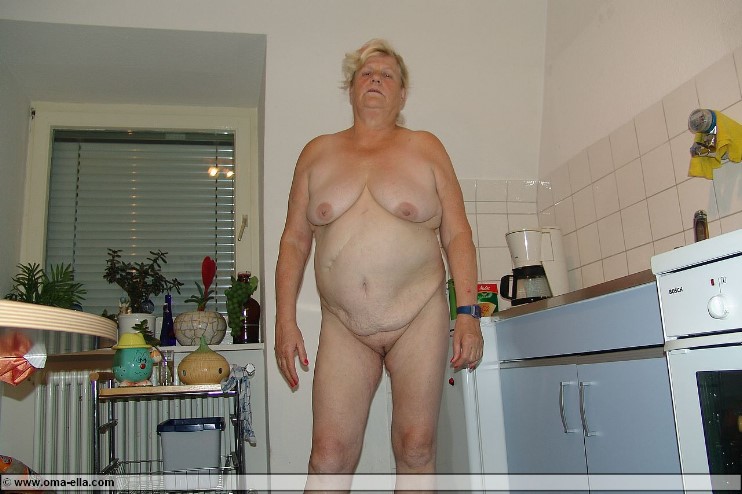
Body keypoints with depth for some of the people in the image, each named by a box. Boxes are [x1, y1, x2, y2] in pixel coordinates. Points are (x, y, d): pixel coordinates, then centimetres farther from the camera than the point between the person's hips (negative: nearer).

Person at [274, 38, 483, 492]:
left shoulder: (425, 148, 7)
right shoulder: (318, 153, 11)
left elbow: (457, 235, 3)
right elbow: (294, 241, 9)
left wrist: (468, 313, -7)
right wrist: (285, 321, 2)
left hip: (420, 319, 0)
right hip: (344, 328, 1)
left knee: (416, 448, 2)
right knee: (328, 457, -4)